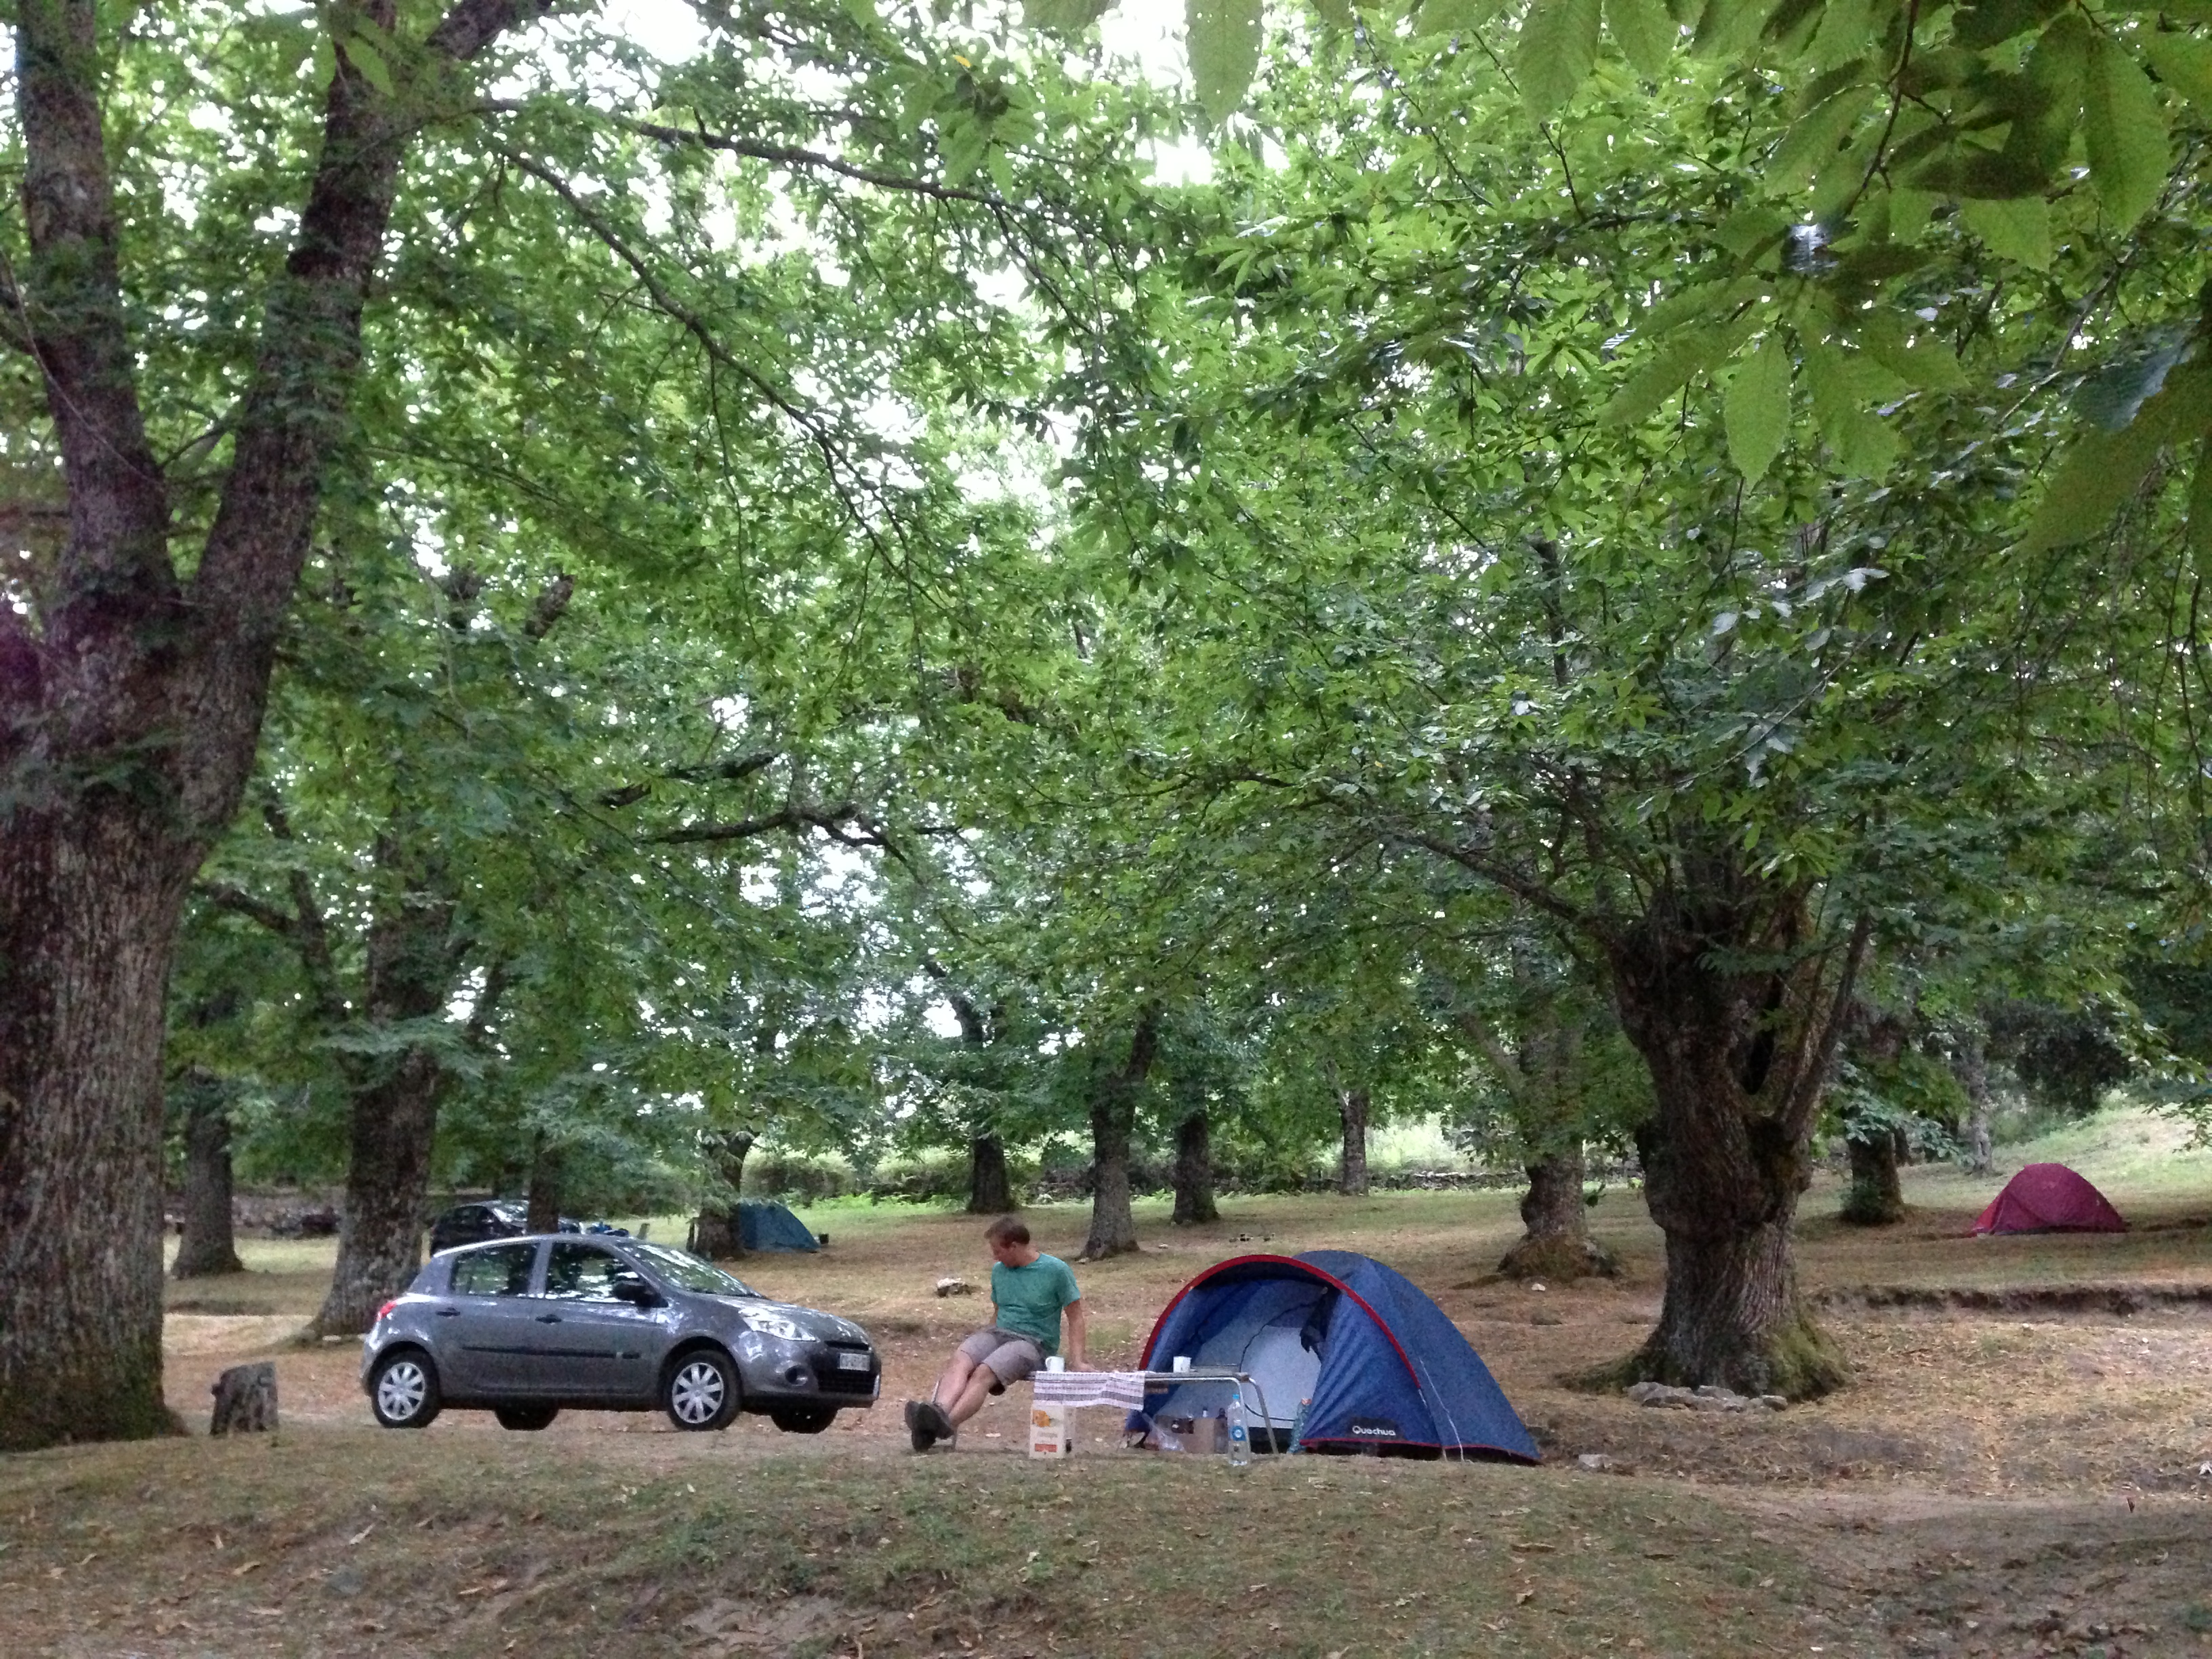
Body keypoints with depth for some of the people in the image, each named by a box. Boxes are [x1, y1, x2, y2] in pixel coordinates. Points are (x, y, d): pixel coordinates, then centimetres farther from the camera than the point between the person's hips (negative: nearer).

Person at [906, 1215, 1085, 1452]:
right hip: (998, 1333, 5)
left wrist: (1076, 1361, -8)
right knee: (958, 1361, -29)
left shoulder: (1057, 1271, -1)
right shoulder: (999, 1270, 17)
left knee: (984, 1373, -33)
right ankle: (939, 1410, -54)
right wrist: (982, 1342, 14)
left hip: (1033, 1341, -5)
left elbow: (1075, 1317, 1)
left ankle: (946, 1423, -55)